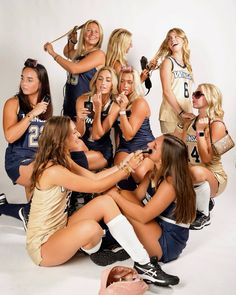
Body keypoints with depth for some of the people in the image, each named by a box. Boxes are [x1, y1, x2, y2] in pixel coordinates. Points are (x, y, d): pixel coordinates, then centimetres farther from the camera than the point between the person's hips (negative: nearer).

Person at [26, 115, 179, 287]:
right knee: (91, 227, -39)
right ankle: (92, 250, -1)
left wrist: (124, 164, -2)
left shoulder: (62, 159, 3)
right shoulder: (53, 170, -27)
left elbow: (94, 177, 2)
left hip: (60, 228, 9)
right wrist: (128, 168, -14)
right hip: (42, 245, -9)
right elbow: (98, 186, -22)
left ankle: (143, 263, -14)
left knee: (105, 202, -12)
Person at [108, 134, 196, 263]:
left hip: (167, 245, -8)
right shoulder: (155, 173, 0)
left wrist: (116, 196, -21)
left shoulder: (171, 183, -25)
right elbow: (136, 196, -3)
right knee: (123, 195, -2)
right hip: (157, 227, 8)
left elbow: (143, 216, -28)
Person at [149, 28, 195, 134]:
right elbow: (167, 91, -11)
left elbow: (187, 92, 16)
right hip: (171, 115, -5)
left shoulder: (187, 65, 16)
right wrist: (181, 113, -15)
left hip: (186, 116, 5)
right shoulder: (167, 61, -1)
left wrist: (188, 113, 7)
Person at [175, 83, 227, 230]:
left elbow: (207, 158, -23)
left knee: (197, 172, -39)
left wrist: (200, 131, -25)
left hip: (213, 177, -8)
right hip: (190, 175, 8)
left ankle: (204, 216, -10)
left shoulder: (217, 125, -16)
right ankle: (205, 200, 15)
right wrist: (182, 124, -6)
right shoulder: (191, 121, 4)